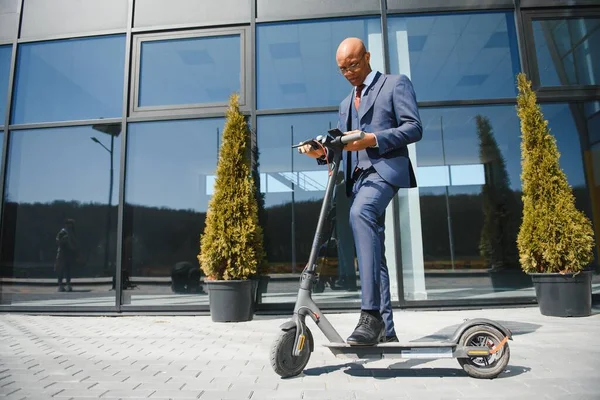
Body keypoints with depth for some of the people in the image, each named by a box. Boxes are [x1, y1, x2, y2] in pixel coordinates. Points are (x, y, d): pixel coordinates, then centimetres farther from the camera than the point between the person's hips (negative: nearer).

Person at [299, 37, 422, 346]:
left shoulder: (396, 83, 9)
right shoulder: (346, 104, 28)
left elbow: (414, 128, -3)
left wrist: (372, 139, -17)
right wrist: (322, 153, 3)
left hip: (385, 167, -7)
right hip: (358, 177, 8)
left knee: (360, 213, -36)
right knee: (372, 252, 5)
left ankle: (371, 315, -36)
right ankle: (385, 328, 13)